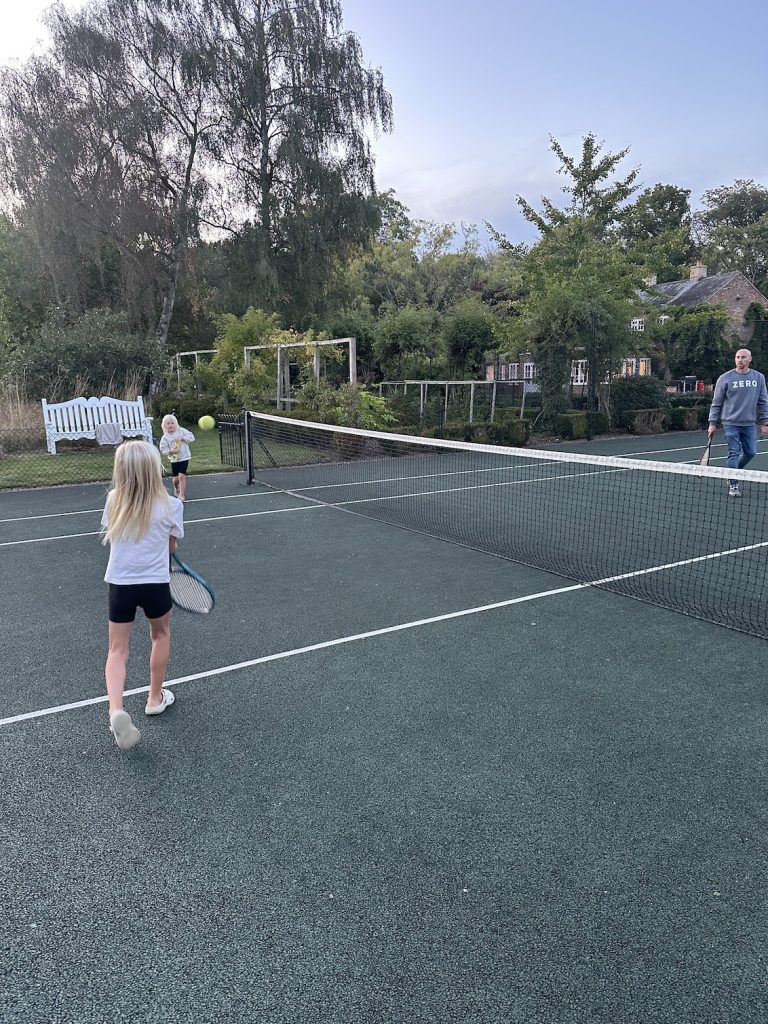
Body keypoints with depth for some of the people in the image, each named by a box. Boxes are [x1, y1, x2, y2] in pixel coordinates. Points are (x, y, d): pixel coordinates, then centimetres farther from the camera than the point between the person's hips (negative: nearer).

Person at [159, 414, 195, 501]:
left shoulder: (181, 431, -3)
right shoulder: (165, 437, -4)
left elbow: (191, 437, -5)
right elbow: (163, 448, -6)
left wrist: (182, 437, -18)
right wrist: (170, 451, -22)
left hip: (184, 458, -1)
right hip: (174, 459, 1)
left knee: (181, 476, -12)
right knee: (176, 478, 10)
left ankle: (182, 495, -6)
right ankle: (176, 489, 41)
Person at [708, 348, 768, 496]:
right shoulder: (725, 378, -4)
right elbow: (716, 403, 0)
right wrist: (712, 423, -3)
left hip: (749, 424, 4)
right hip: (730, 424, -4)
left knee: (751, 452, 8)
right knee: (734, 453, -5)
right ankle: (733, 485, 4)